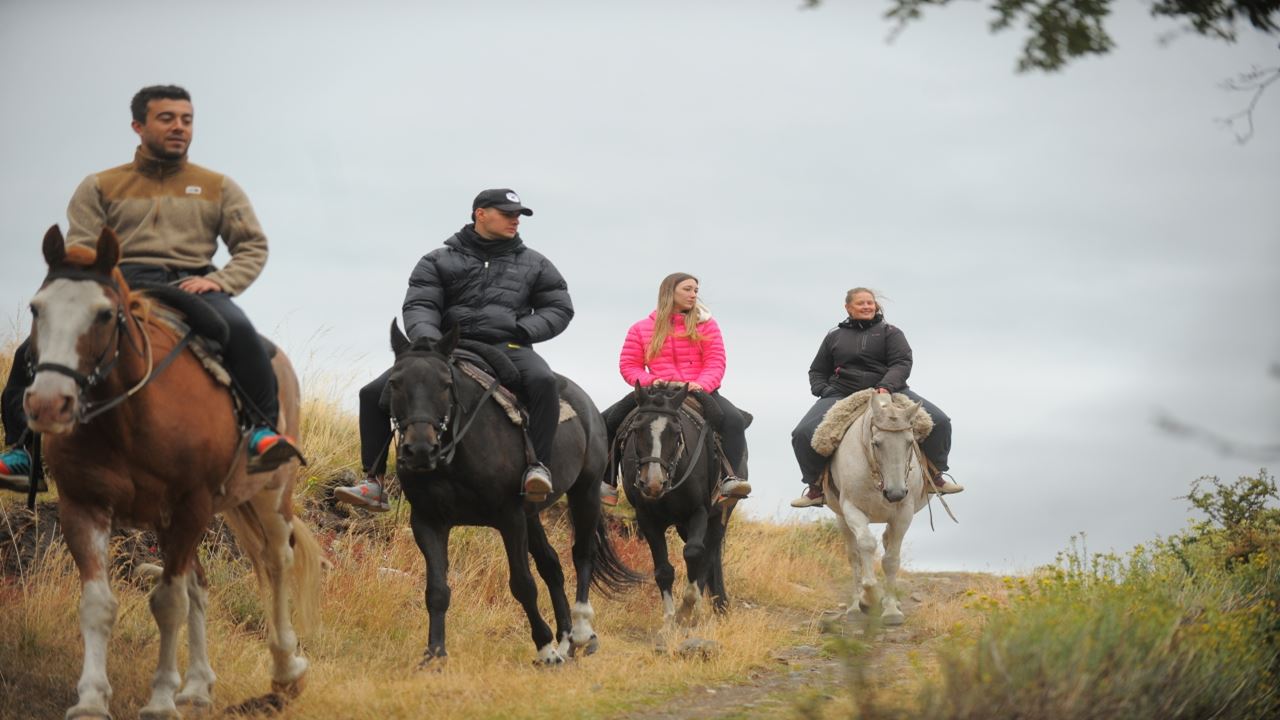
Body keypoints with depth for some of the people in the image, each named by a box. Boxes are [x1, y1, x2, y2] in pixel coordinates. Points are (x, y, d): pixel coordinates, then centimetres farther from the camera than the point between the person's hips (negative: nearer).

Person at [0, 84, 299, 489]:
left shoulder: (219, 189, 19)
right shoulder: (99, 188, 17)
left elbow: (253, 248, 13)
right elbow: (78, 254, 9)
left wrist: (217, 281, -7)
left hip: (192, 285, -1)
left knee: (237, 330, -36)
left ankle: (264, 429, -31)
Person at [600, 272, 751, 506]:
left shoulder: (706, 324, 7)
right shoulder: (642, 329, 9)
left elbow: (716, 363, 0)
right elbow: (628, 365, 7)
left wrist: (702, 385, -20)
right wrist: (649, 381, -13)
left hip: (700, 391, -1)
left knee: (734, 420, -30)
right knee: (608, 421, -17)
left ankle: (730, 478, -34)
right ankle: (608, 483, -11)